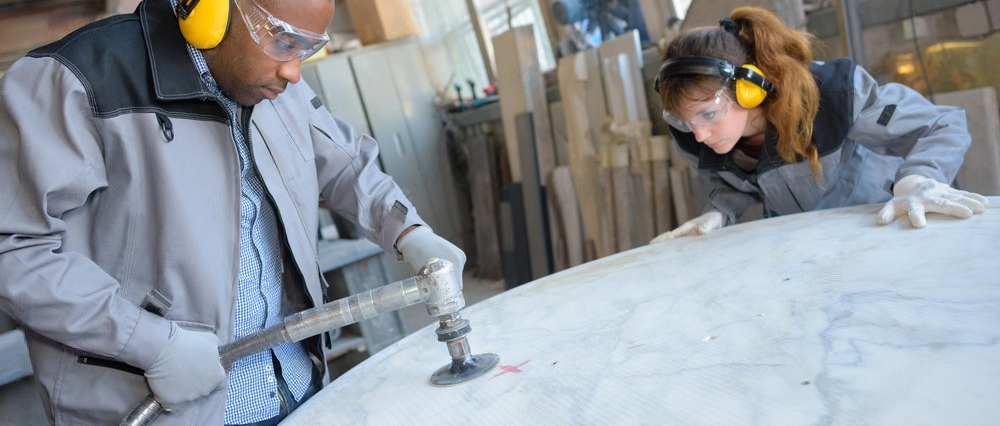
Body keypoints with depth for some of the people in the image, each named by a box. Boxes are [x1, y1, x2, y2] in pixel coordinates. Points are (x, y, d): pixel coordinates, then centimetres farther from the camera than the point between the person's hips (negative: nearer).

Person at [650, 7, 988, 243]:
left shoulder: (828, 93, -35)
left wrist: (916, 182, -45)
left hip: (877, 218, -3)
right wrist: (719, 214, -28)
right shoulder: (691, 136, -24)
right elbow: (727, 186, -5)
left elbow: (943, 126, -25)